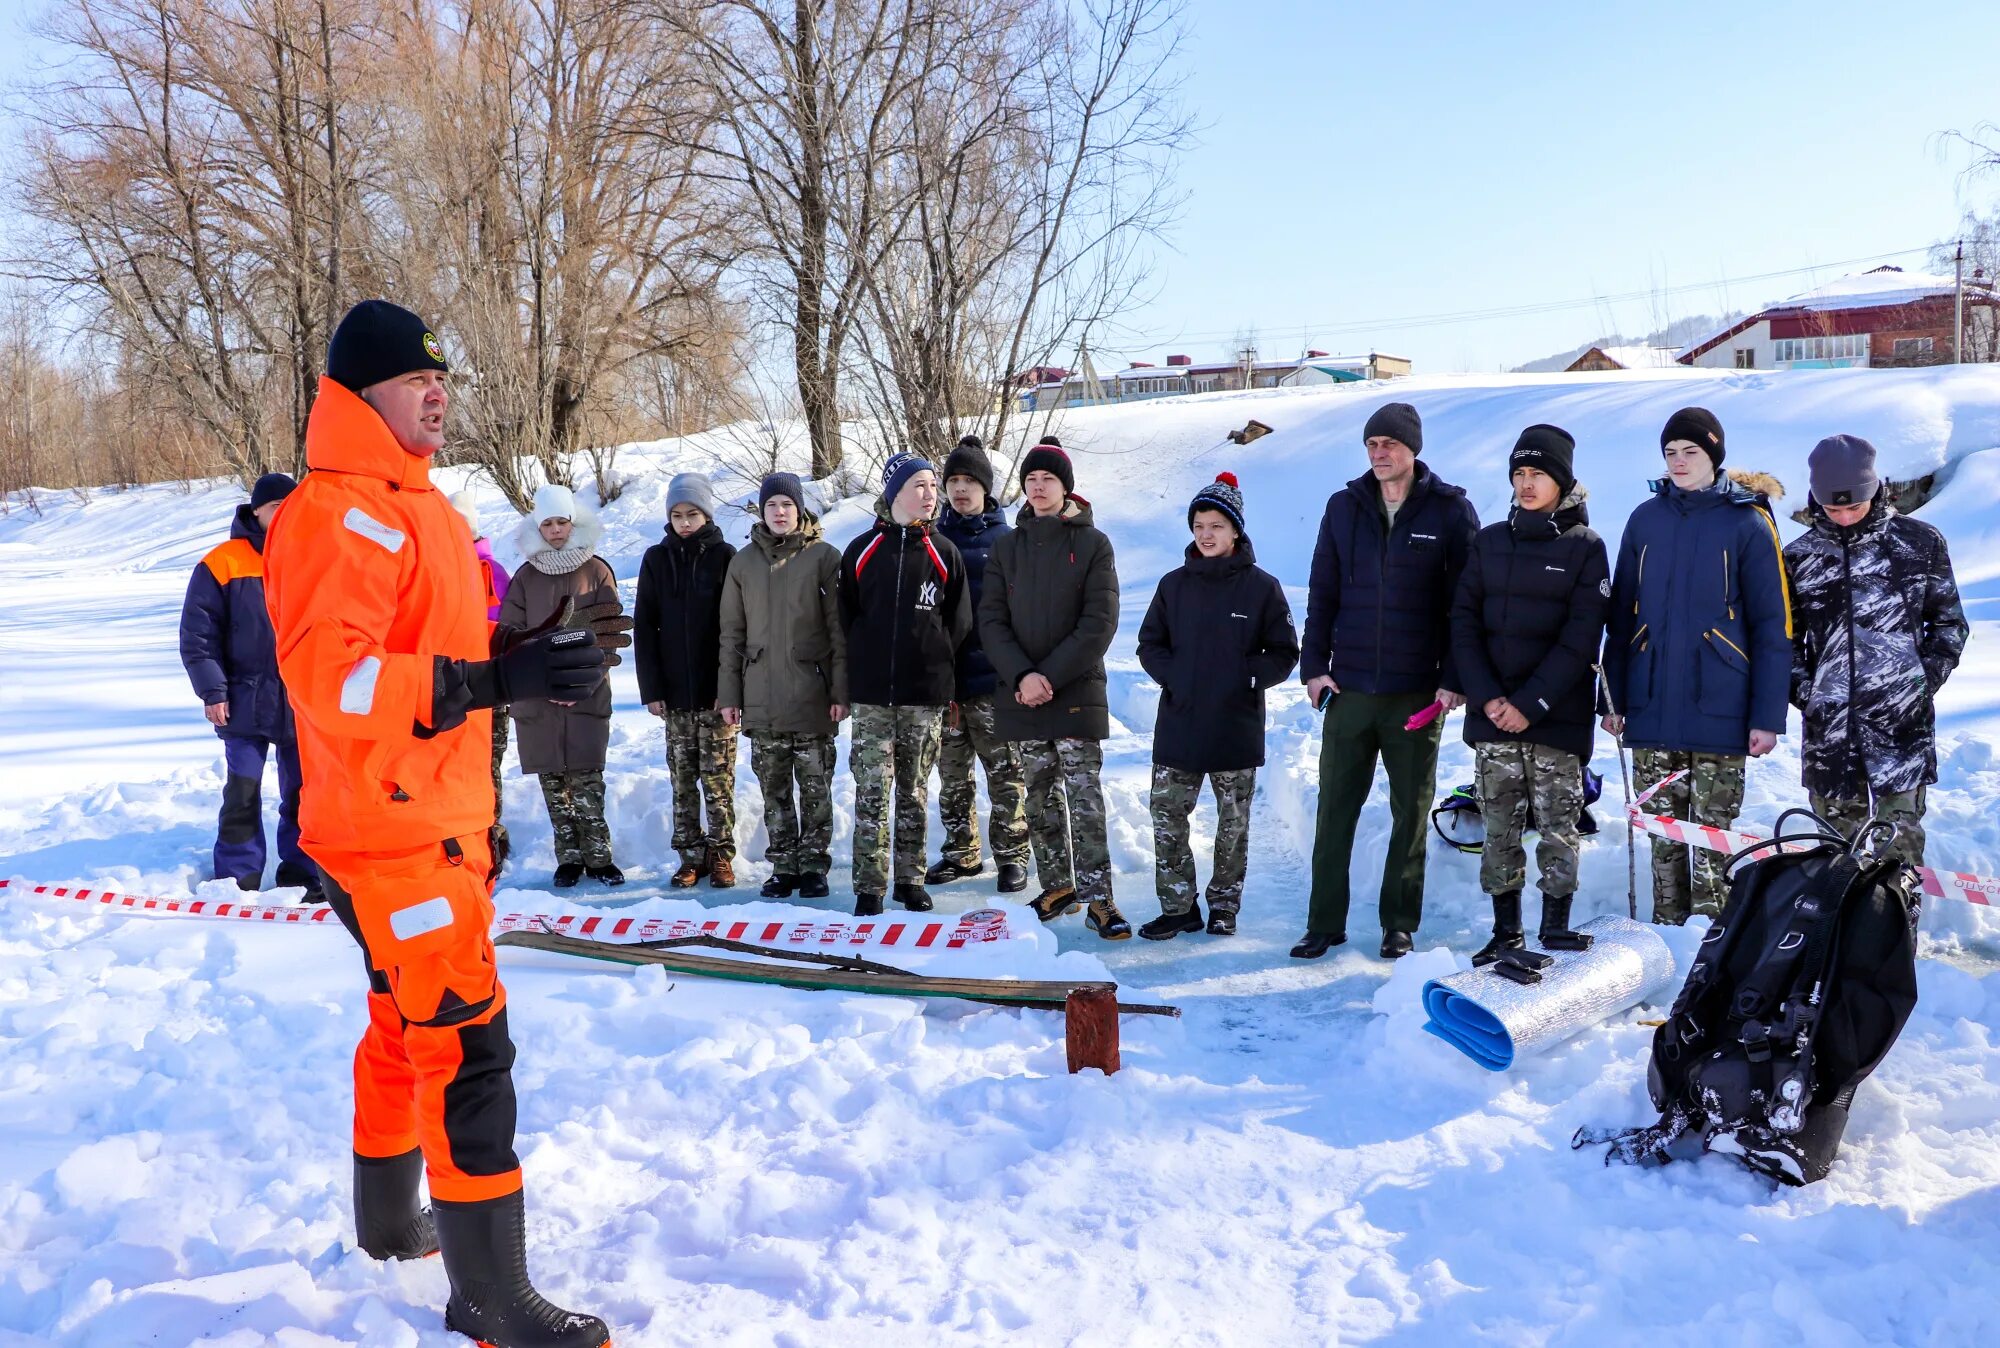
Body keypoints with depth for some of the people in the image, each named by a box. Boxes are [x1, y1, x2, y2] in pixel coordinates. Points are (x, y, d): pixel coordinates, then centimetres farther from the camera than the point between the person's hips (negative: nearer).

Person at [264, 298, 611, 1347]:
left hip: (436, 823, 10)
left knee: (406, 1025, 21)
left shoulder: (414, 506, 16)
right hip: (391, 836, -10)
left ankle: (391, 1219, 39)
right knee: (468, 1053, -9)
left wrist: (512, 656, 8)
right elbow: (328, 678, -27)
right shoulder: (340, 514, -16)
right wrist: (495, 678, -33)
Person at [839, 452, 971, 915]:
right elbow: (846, 617, 9)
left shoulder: (942, 554, 4)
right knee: (871, 790, -2)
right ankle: (869, 885, 4)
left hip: (925, 693, 1)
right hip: (871, 695, -1)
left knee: (915, 791, 9)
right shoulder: (862, 551, 3)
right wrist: (863, 664, 5)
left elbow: (958, 622, 7)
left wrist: (932, 661, 1)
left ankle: (911, 879, 18)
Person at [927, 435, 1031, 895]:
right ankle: (961, 852, 24)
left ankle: (1012, 856, 12)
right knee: (953, 773, 12)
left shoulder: (1006, 540, 0)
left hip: (992, 679, -3)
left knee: (1004, 773, 1)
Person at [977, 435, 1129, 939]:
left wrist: (1051, 676, -14)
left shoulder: (1093, 545, 1)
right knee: (1042, 798, 10)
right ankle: (1058, 885, 21)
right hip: (1020, 694, 4)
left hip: (1077, 694, -3)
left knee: (1084, 798, -6)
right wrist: (1021, 676, -12)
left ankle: (1097, 897, -3)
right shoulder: (1007, 548, 10)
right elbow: (991, 621, 3)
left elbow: (1099, 623, -7)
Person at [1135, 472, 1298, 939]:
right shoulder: (1174, 585, 7)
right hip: (1178, 725, 2)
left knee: (1234, 823, 7)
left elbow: (1284, 654, 1)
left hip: (1237, 726, -2)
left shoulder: (1262, 587, -1)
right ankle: (1177, 907, 10)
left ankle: (1224, 906, 21)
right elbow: (1149, 644, 12)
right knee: (1166, 817, -1)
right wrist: (1172, 676, -6)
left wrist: (1246, 676, -13)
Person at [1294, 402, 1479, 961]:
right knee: (1335, 808, 4)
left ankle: (1400, 924, 19)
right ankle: (1325, 923, 13)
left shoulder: (1450, 511, -1)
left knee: (1411, 811, 8)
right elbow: (1322, 593, 10)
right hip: (1348, 688, 2)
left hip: (1418, 693, -2)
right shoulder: (1344, 507, 7)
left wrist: (1454, 677, -7)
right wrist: (1314, 664, 2)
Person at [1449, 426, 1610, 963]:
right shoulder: (1490, 541, 11)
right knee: (1500, 827, 6)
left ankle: (1556, 932, 7)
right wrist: (1486, 697, -8)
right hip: (1492, 714, 3)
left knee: (1557, 826, 0)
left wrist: (1530, 703, -14)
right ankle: (1506, 932, 14)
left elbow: (1580, 639, -6)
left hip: (1558, 716, -3)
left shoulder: (1585, 547, 1)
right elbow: (1464, 622, 5)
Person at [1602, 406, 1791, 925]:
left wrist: (1767, 716, -8)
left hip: (1719, 709, -3)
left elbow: (1773, 625, -4)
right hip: (1653, 708, 3)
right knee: (1663, 833, 10)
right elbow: (1621, 616, 12)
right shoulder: (1646, 518, 8)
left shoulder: (1747, 522, -3)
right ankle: (1667, 932, 20)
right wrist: (1613, 698, 8)